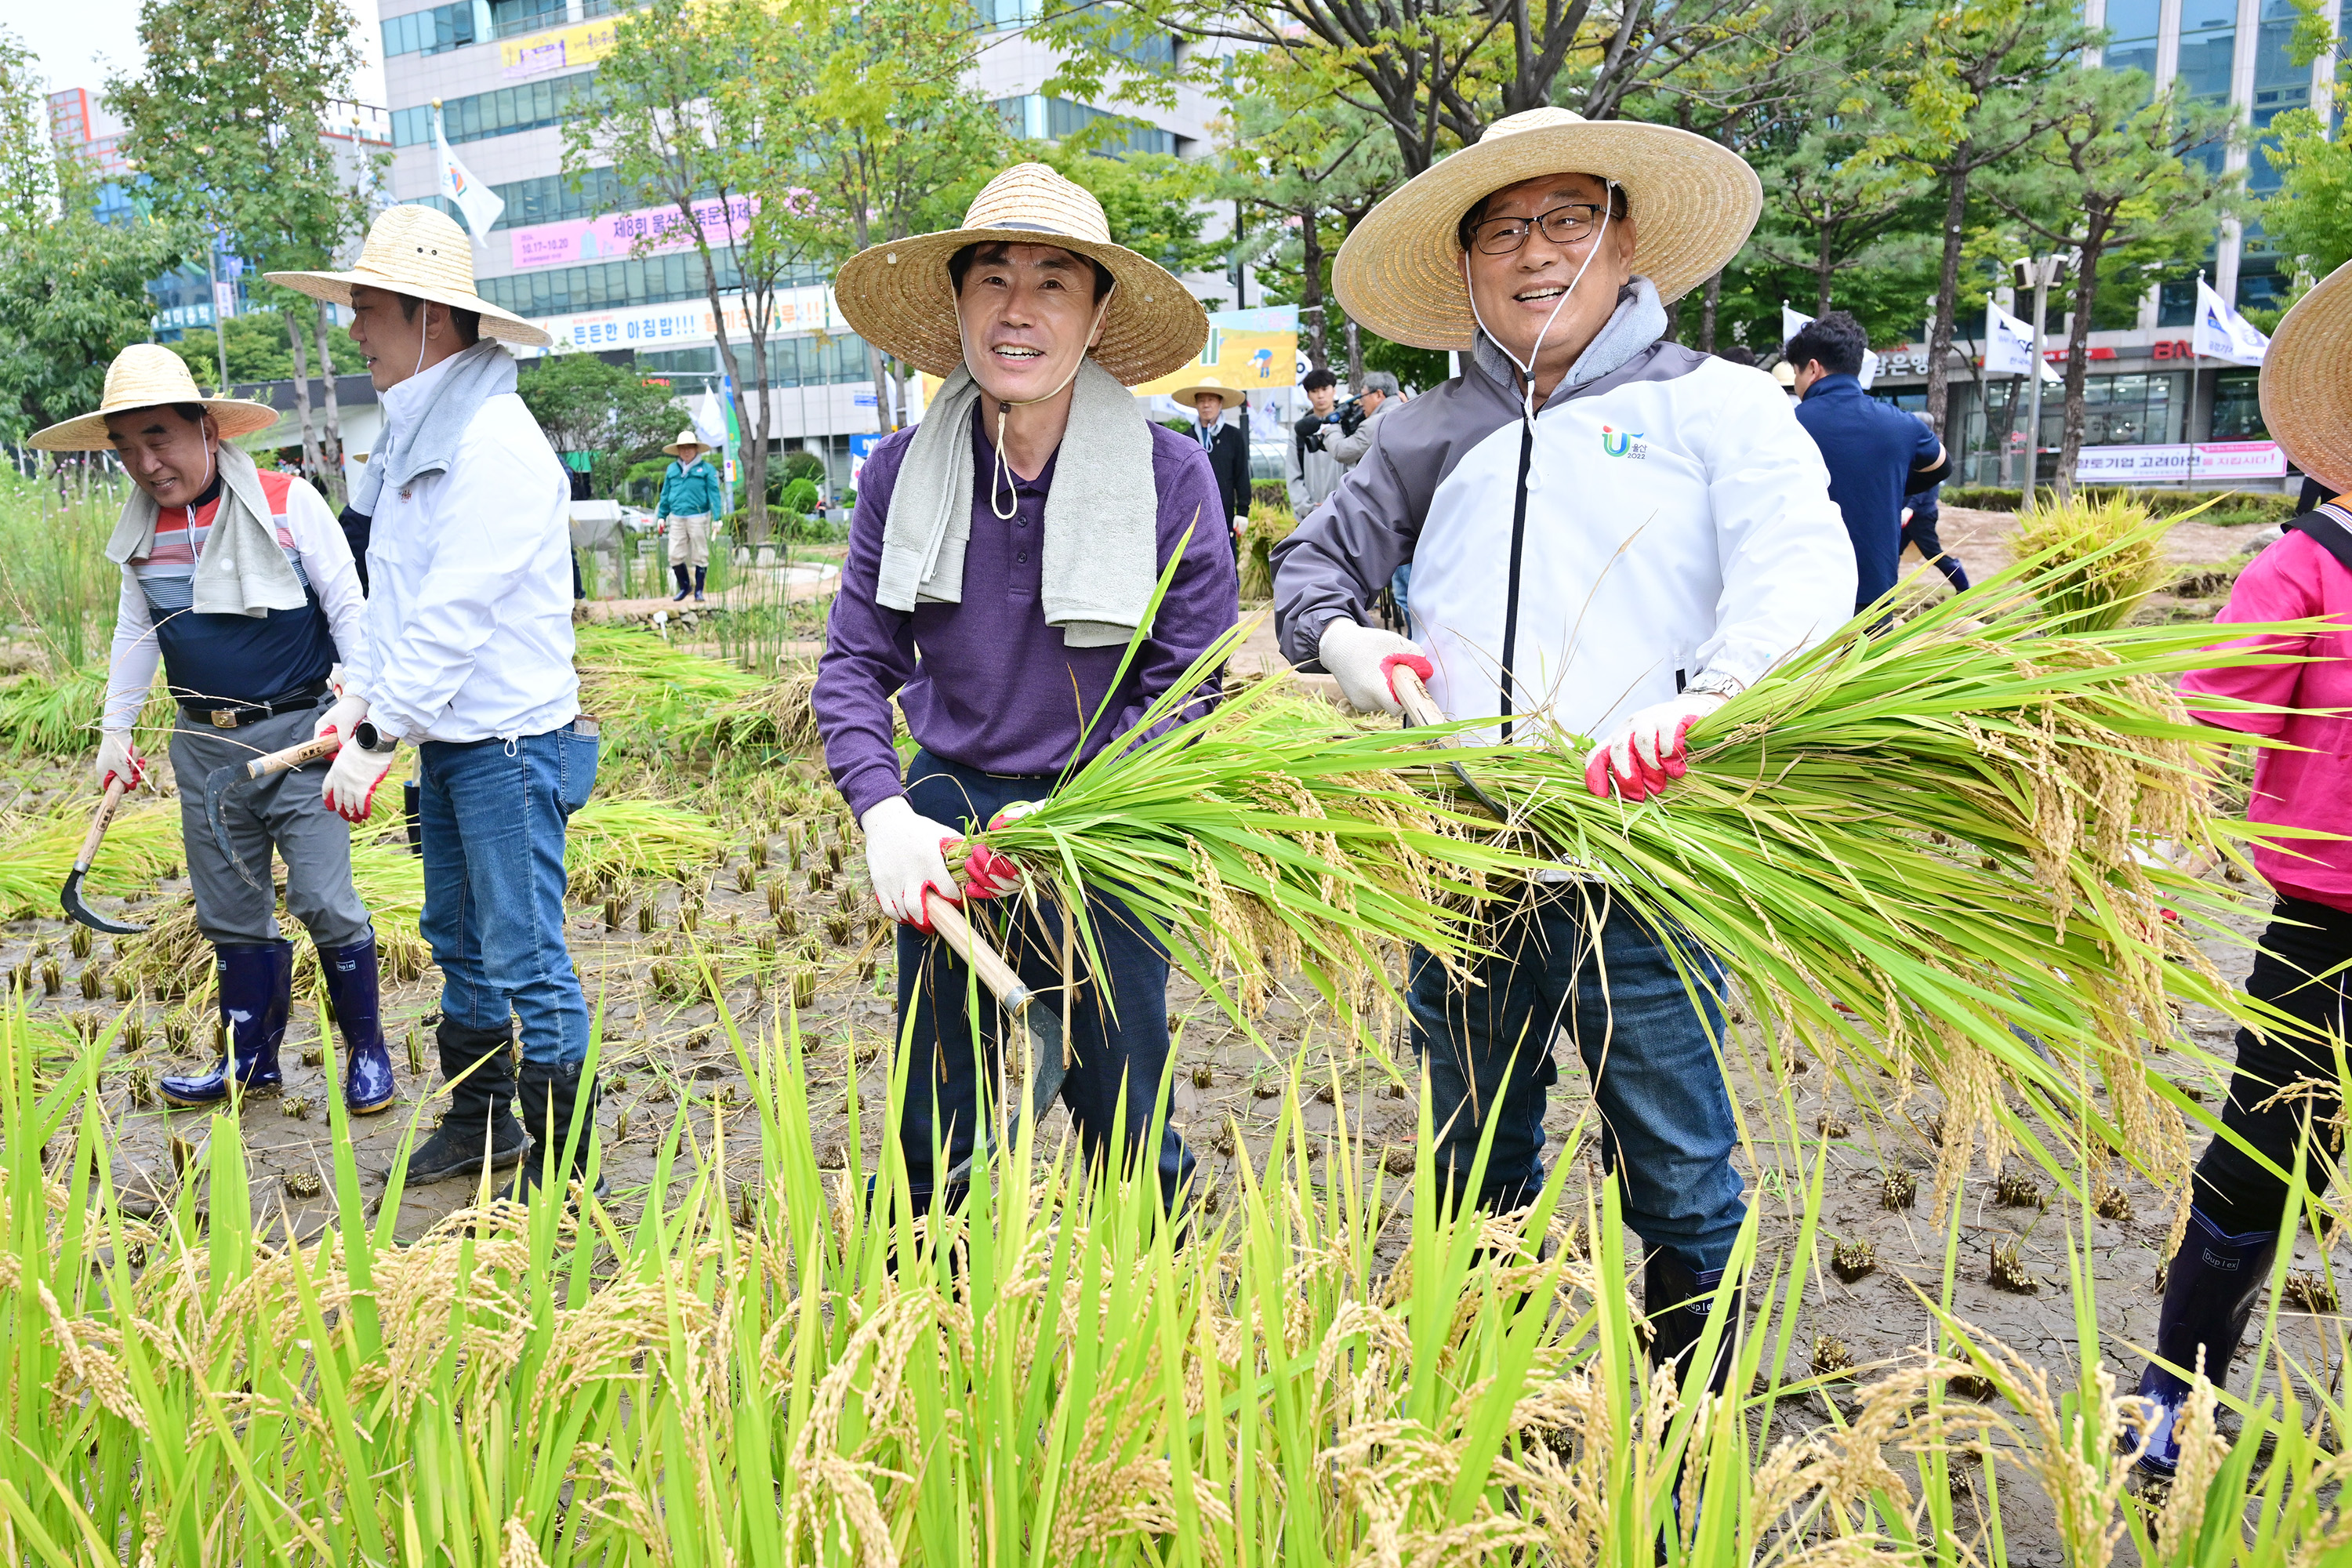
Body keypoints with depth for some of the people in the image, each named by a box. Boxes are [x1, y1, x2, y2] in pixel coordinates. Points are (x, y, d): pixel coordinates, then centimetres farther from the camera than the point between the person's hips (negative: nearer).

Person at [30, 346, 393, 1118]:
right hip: (203, 743, 5)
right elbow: (136, 629, 18)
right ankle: (252, 1060, 25)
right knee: (228, 912, 11)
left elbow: (348, 607, -7)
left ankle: (367, 1049, 9)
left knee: (323, 900, -8)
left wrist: (352, 701, -18)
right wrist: (115, 726, 17)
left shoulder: (287, 502, -10)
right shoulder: (141, 527, 6)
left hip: (296, 732, -5)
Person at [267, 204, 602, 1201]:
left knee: (524, 958, -3)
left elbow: (456, 613, -21)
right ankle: (479, 1122, 33)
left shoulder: (494, 441, -18)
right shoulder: (415, 433, 13)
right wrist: (360, 696, 9)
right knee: (459, 941, 18)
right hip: (446, 737, 10)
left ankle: (562, 1168, 9)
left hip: (510, 738, -10)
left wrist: (377, 737, -18)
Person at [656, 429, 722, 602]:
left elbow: (714, 494, -5)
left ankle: (698, 591, 13)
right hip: (677, 518, 4)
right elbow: (665, 494, 15)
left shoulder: (706, 469, -1)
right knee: (675, 556, 3)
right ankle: (684, 587, 21)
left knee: (700, 556, 3)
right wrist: (661, 516, 12)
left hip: (698, 517, -4)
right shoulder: (672, 469, 10)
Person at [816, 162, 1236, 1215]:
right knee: (932, 1139, 14)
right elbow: (855, 666, 0)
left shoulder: (1171, 475, -11)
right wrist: (882, 813, -17)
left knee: (1124, 1129, 12)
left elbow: (1187, 690, -9)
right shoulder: (902, 471, -4)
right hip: (946, 819, 2)